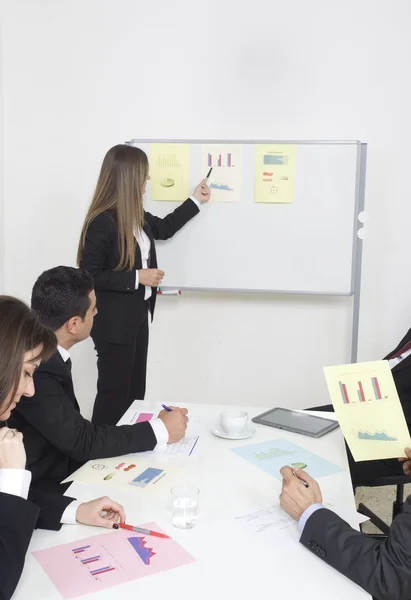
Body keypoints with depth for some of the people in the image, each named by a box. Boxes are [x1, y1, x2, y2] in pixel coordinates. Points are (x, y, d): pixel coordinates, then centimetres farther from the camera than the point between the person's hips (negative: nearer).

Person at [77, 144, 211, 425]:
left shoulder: (136, 215, 4)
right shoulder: (102, 222, -22)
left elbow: (164, 228, 24)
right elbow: (88, 276, -22)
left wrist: (196, 200, 24)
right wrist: (136, 277, -22)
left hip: (137, 316, 9)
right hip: (113, 322, -9)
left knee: (135, 390, 17)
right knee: (115, 392, 3)